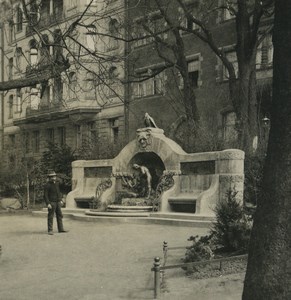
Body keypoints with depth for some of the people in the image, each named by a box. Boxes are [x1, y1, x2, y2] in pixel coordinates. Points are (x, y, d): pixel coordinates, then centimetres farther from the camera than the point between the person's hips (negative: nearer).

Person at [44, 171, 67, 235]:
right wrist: (48, 204, -21)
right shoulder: (47, 185, -12)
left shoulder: (56, 183, 11)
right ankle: (50, 230, 1)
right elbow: (45, 195, -14)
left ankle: (60, 229, 15)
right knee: (50, 216, -4)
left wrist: (60, 200, 15)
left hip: (57, 202, 8)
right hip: (51, 203, -8)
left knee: (59, 215, 9)